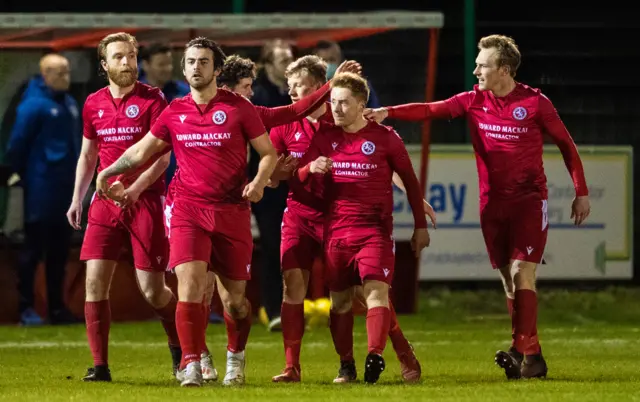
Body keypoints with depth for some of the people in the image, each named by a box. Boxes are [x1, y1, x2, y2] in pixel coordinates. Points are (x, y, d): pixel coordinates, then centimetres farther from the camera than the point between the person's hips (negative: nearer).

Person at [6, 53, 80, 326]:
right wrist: (24, 174, -4)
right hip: (41, 188, -7)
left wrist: (77, 175, 11)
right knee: (34, 247, -3)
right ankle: (26, 308, 1)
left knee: (59, 248, 11)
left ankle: (56, 307, 17)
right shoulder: (34, 105, -12)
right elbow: (17, 144, -12)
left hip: (65, 188, 7)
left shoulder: (69, 104, 11)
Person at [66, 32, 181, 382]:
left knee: (152, 290, -2)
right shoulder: (94, 104, 10)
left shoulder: (152, 100, -4)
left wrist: (134, 189, -22)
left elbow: (162, 156, -9)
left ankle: (179, 346, 26)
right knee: (95, 281, -8)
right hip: (105, 201, 4)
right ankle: (100, 366, -3)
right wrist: (77, 199, 12)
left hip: (146, 200, -4)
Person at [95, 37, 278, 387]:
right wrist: (108, 171, 8)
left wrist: (259, 181, -14)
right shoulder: (174, 112, 7)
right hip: (188, 210, 1)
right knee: (190, 283, -19)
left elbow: (269, 153, 4)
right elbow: (141, 151, 19)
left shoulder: (239, 108, 0)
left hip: (232, 211, -1)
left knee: (234, 299, 4)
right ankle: (191, 365, -14)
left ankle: (235, 357, 32)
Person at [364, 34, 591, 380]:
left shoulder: (535, 103, -7)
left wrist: (581, 192, 3)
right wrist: (388, 112, -20)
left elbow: (566, 144, 2)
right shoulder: (474, 101, 2)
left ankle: (523, 351, -16)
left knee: (521, 273, -14)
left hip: (529, 199, -4)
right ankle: (528, 354, 7)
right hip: (492, 202, 4)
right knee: (508, 280, 3)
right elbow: (431, 110, -6)